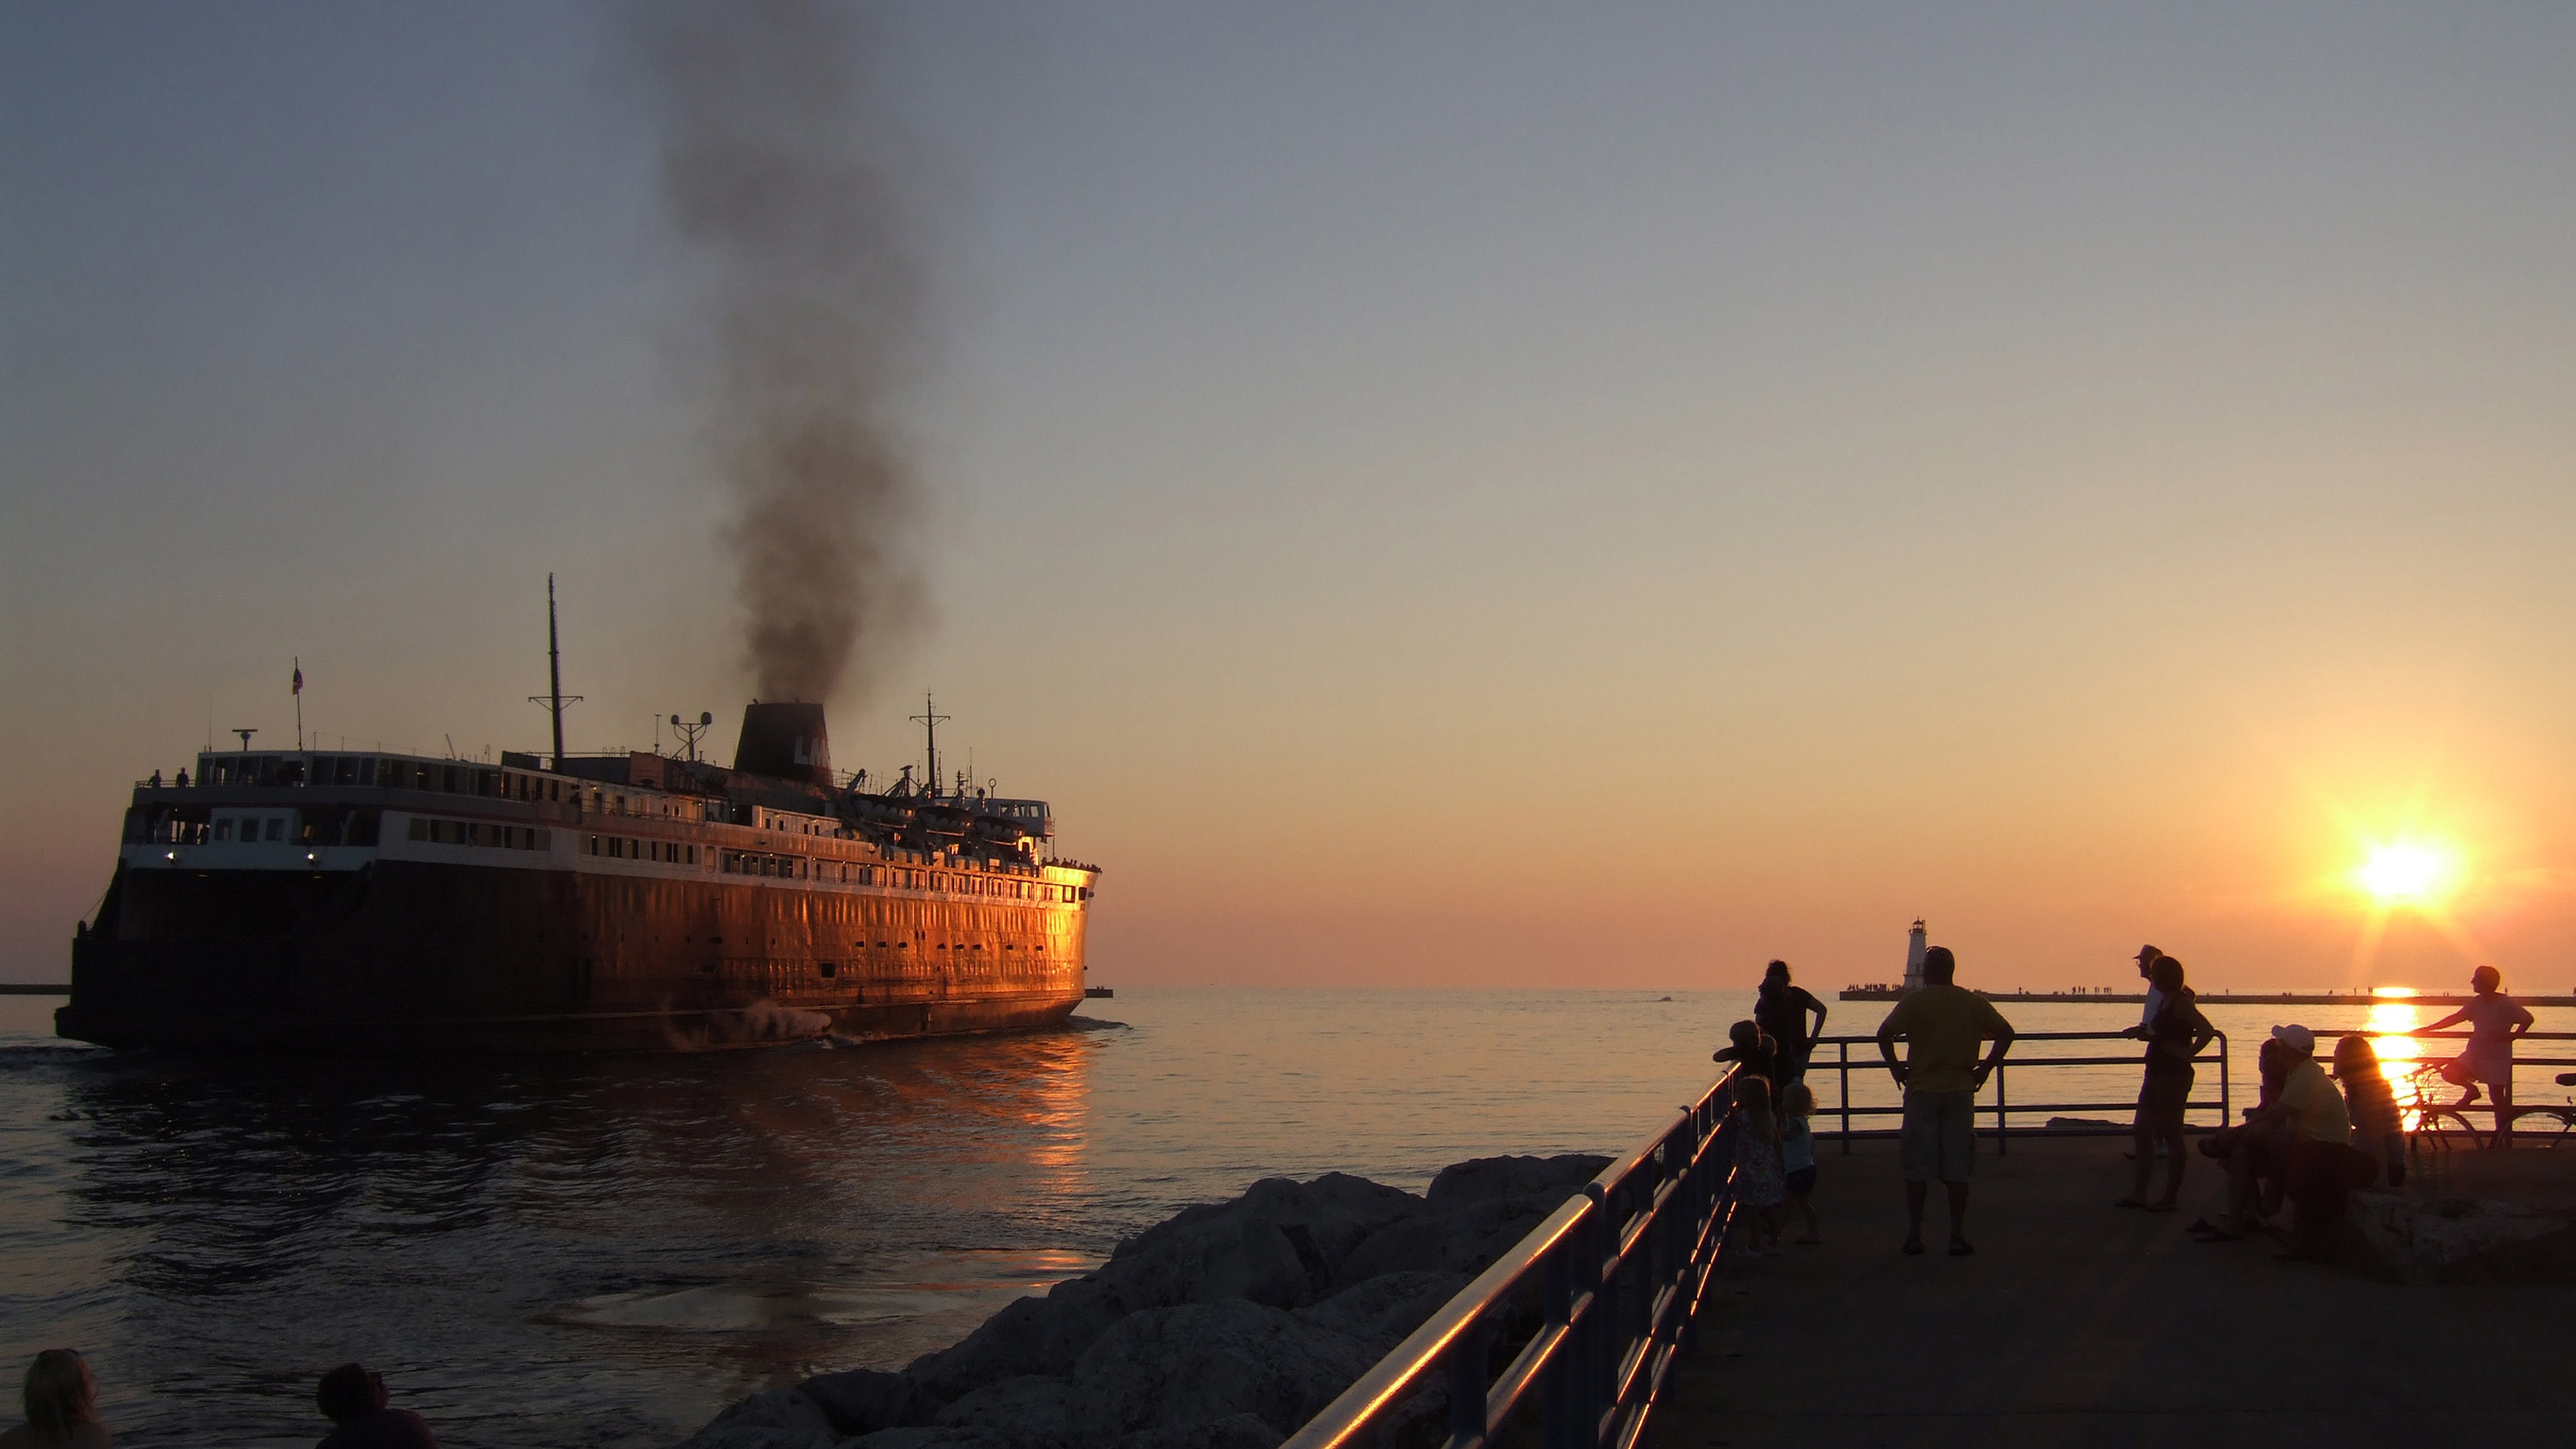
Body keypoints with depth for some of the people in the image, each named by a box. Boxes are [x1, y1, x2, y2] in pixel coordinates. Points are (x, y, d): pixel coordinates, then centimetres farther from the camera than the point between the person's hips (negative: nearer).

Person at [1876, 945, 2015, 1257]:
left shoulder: (1915, 1000, -6)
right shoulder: (1974, 1003, 4)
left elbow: (1884, 1034, -16)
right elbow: (2006, 1033, 4)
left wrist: (1896, 1068, -5)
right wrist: (1985, 1068, 6)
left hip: (1923, 1091, -2)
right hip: (1961, 1091, 2)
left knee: (1917, 1167, 4)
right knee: (1957, 1169, 5)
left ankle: (1914, 1235, 6)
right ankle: (1958, 1237, 4)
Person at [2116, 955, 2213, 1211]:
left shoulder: (2180, 1002, -13)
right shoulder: (2165, 1001, 15)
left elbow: (2207, 1030, -24)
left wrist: (2187, 1054, -18)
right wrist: (2145, 1034, 13)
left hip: (2174, 1075, -10)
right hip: (2157, 1074, 10)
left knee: (2171, 1135, -3)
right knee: (2142, 1133, 9)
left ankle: (2170, 1197, 4)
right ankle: (2139, 1193, 14)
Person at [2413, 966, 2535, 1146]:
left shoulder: (2507, 1004, -12)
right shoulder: (2476, 1002, 3)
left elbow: (2528, 1019, -3)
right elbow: (2455, 1018, 6)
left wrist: (2513, 1036, -17)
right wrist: (2426, 1029, 3)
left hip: (2497, 1058, -5)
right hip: (2475, 1053, 5)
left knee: (2498, 1099, -2)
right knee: (2448, 1072, -18)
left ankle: (2504, 1141, 9)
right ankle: (2471, 1089, 14)